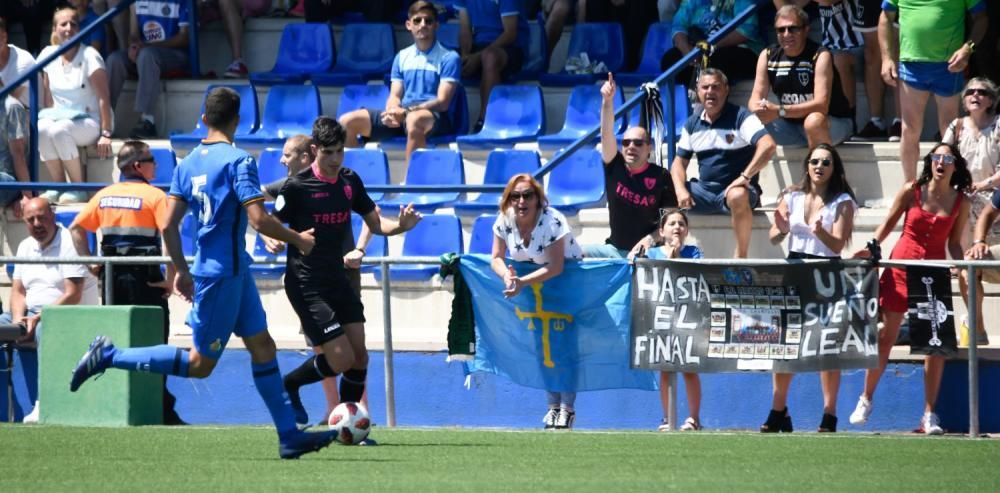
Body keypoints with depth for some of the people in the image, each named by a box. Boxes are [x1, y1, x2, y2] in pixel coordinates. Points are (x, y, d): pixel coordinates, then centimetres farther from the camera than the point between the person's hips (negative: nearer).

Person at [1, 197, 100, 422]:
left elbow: (73, 296, -18)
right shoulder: (26, 247, 14)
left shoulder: (69, 244, -11)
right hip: (31, 314, 8)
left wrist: (38, 318, -23)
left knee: (44, 330, -39)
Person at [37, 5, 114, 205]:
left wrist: (105, 134, -18)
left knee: (60, 130, -36)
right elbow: (48, 96, 9)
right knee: (41, 129, -31)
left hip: (90, 121, -4)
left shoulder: (89, 56, -10)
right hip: (60, 118, 4)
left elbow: (103, 98, -13)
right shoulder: (48, 55, 5)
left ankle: (79, 188, -21)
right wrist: (48, 119, -4)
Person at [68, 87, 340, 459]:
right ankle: (110, 356, 1)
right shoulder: (238, 161, -16)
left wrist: (181, 270, 17)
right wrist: (298, 240, -7)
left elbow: (168, 225, 6)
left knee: (262, 346, 10)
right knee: (200, 365, 0)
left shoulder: (188, 163, 7)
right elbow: (259, 220, -22)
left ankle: (289, 435, 10)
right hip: (223, 274, -9)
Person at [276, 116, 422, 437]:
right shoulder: (297, 187, -14)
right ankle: (288, 386, 13)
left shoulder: (350, 182, 5)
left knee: (359, 356, 4)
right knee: (340, 360, -12)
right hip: (306, 286, -7)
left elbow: (375, 223, 13)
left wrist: (401, 226, -8)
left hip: (337, 279, 7)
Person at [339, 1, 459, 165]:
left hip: (434, 117, -6)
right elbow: (395, 96, 13)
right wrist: (392, 112, -13)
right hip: (401, 116, 6)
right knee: (348, 121, -10)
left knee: (414, 120, -43)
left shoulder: (448, 58, 0)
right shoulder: (402, 57, 16)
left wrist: (406, 111, -20)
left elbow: (442, 102, -9)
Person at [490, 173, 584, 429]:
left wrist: (523, 282, -41)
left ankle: (567, 408, -7)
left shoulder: (552, 221, -30)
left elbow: (555, 267, -32)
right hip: (533, 283, 6)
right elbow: (497, 258, -10)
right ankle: (553, 406, 14)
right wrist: (507, 275, -33)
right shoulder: (504, 221, -13)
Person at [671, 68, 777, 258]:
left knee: (738, 196, -41)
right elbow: (680, 162, 10)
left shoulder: (740, 117, -9)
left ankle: (741, 255, -28)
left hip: (734, 189, -5)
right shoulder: (692, 125, 9)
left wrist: (745, 177, -29)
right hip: (703, 191, 5)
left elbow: (768, 145, -22)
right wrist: (681, 190, -11)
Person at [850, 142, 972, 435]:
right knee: (887, 335, 1)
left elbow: (954, 243, 6)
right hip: (902, 266, -1)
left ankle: (930, 414, -2)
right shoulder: (912, 191, -1)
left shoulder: (960, 203, 2)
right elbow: (889, 223, 5)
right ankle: (866, 399, 16)